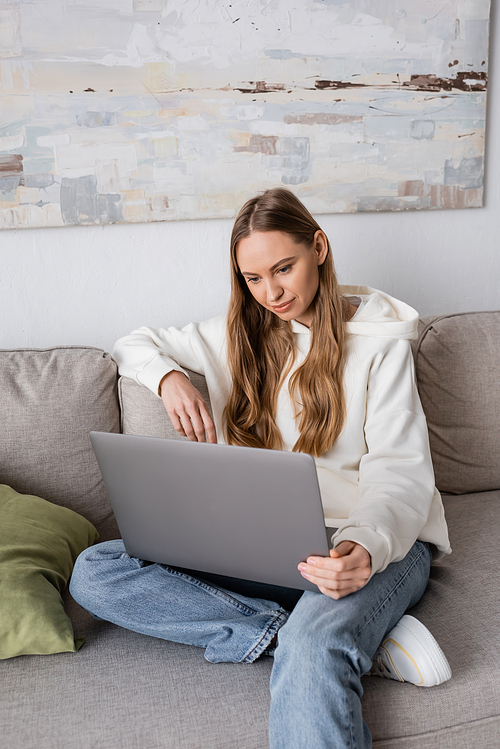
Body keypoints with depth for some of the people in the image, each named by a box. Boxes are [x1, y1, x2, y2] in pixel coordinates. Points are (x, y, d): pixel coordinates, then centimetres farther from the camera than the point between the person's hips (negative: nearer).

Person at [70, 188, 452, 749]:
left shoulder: (379, 339, 0)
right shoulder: (240, 335, 12)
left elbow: (400, 471, -9)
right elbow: (135, 344, 21)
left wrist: (365, 546, -32)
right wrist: (169, 377, -5)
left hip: (373, 540, -6)